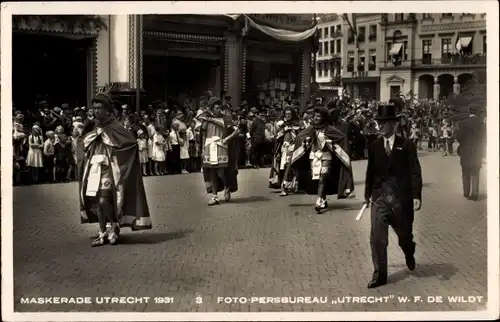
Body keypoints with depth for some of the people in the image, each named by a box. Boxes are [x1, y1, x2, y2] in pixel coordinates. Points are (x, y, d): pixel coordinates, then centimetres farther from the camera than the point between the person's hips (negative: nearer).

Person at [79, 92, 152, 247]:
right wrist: (96, 133, 7)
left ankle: (114, 226, 5)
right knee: (96, 203, 5)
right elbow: (85, 143, 23)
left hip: (108, 170, -7)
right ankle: (103, 234, 14)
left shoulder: (114, 127, -8)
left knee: (103, 201, -18)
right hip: (94, 170, 7)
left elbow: (132, 140, -20)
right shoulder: (95, 128, 15)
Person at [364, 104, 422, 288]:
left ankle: (409, 255, 50)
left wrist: (416, 196, -13)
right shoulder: (374, 147, 4)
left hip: (401, 199, -2)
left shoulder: (407, 146, -4)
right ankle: (379, 275, 6)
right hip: (380, 198, 2)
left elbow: (415, 172, -5)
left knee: (404, 235, 15)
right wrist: (367, 194, 12)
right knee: (377, 238, -5)